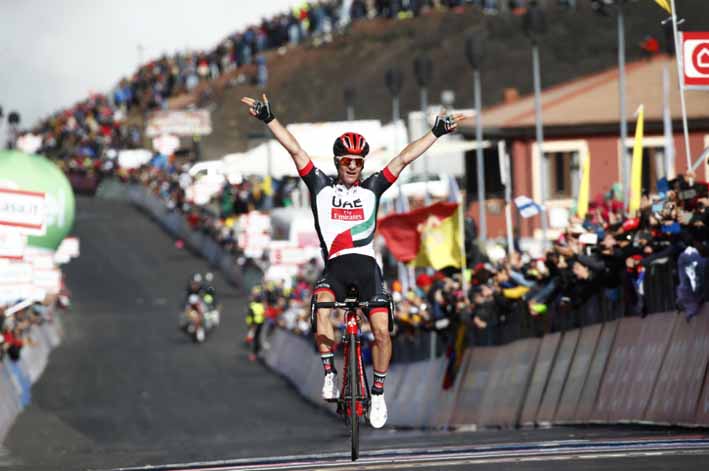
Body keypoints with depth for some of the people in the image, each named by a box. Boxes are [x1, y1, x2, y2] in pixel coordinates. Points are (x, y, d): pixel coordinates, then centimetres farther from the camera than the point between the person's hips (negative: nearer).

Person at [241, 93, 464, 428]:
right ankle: (330, 374, -23)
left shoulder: (371, 188, 12)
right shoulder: (322, 186, 11)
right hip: (335, 266, -1)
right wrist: (269, 119, -2)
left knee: (381, 329, -15)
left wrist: (437, 133, 7)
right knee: (322, 303, -33)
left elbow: (404, 158, 10)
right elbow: (295, 151, 4)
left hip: (366, 264, 1)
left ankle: (378, 393, 2)